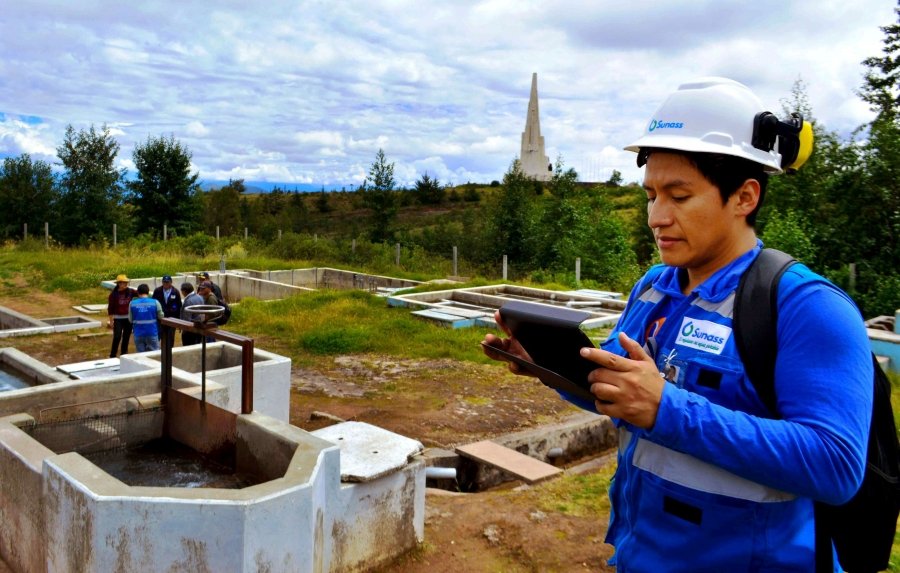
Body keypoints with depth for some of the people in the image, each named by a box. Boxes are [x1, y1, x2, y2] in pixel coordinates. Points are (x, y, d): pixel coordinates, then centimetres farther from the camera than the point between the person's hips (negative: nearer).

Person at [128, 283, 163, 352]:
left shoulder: (132, 303, -3)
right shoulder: (155, 302, -8)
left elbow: (130, 319, 3)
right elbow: (161, 317, 1)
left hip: (138, 334, 1)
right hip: (152, 333, -1)